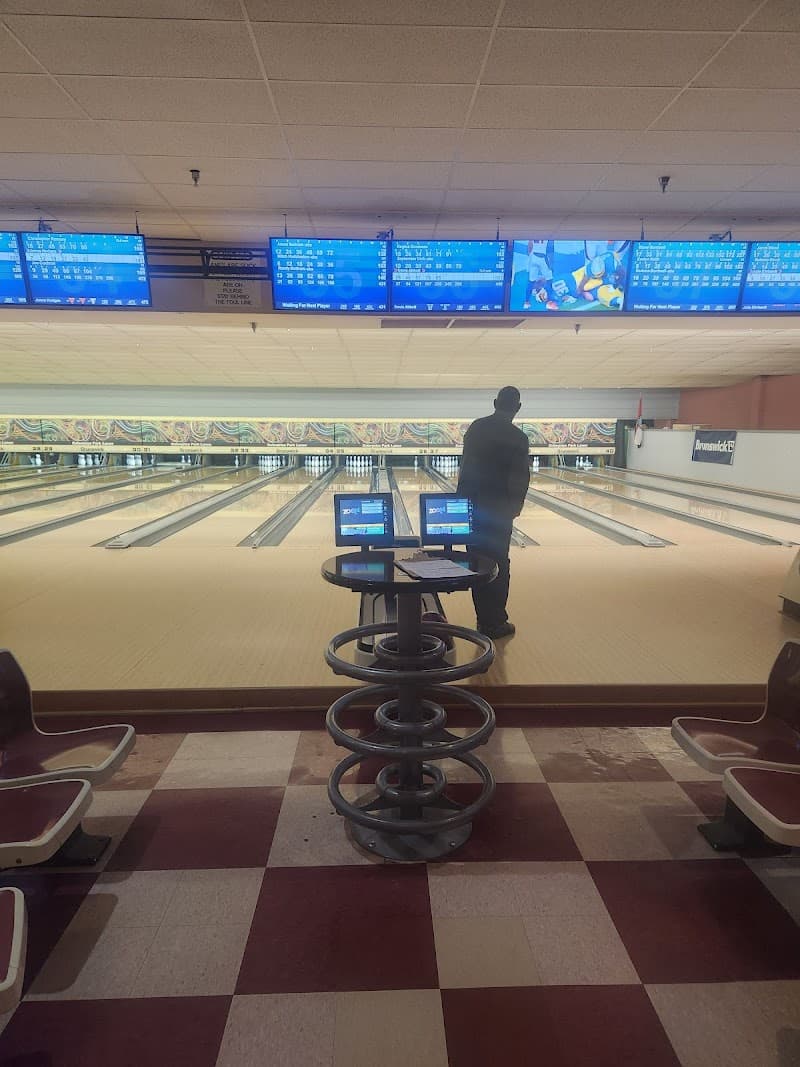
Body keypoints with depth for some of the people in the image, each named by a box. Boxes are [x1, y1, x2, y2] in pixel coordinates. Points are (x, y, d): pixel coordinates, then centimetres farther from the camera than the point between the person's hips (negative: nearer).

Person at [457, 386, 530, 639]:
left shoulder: (475, 427, 5)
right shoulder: (516, 437, -12)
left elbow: (466, 465, 9)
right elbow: (521, 477, -10)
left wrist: (466, 497, 15)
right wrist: (515, 506, 5)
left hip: (470, 504, 6)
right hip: (497, 509, -5)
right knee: (498, 564, 4)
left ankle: (484, 619, 21)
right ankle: (494, 623, 11)